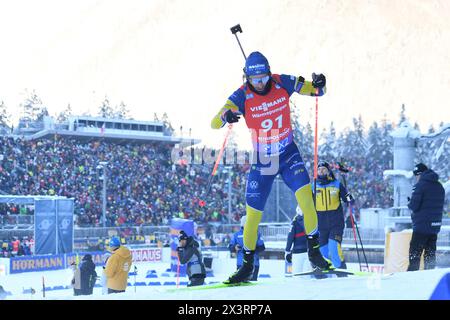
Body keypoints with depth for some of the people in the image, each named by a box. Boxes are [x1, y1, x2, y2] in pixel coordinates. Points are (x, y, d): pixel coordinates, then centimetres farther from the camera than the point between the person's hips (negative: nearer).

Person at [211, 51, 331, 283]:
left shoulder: (282, 83, -12)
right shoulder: (242, 96, -17)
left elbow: (315, 90, -2)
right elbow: (214, 123, -25)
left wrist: (319, 85, -27)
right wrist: (225, 117, -48)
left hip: (288, 153, 1)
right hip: (261, 159, 0)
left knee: (304, 194, -22)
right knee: (253, 213, 1)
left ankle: (314, 249, -6)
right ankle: (247, 264, 19)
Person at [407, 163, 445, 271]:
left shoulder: (420, 185, -12)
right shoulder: (439, 186, 12)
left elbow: (414, 206, -16)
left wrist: (409, 203, 6)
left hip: (421, 226, -7)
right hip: (435, 225, 7)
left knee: (415, 253, -3)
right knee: (430, 253, 11)